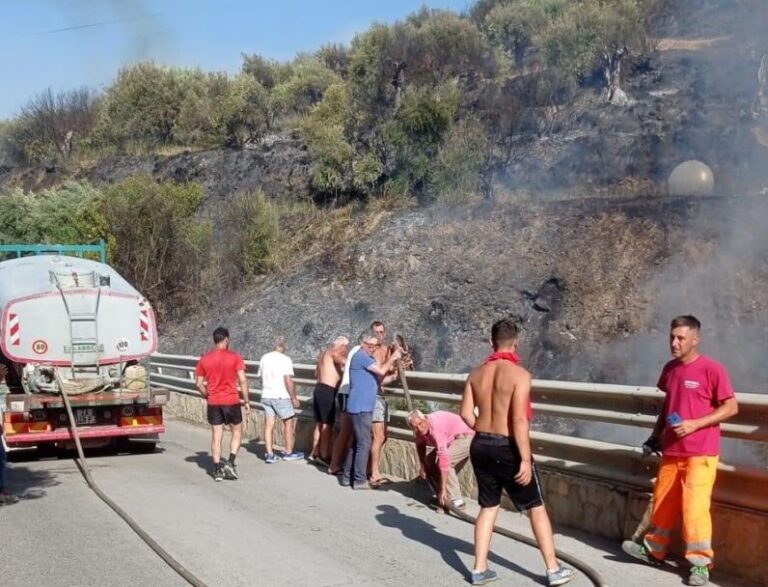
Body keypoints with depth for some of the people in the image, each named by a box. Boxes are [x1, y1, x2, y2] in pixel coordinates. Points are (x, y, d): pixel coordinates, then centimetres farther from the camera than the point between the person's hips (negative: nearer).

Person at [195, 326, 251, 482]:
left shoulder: (204, 359, 3)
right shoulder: (235, 357, -7)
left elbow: (199, 384, 4)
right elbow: (242, 381, -10)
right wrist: (247, 401, -3)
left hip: (213, 403, 3)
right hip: (231, 401, -3)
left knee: (216, 435, 8)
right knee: (237, 432, 13)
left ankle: (217, 469, 6)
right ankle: (231, 463, -1)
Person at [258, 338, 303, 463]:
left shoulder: (264, 358, 8)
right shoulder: (285, 359, -12)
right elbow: (288, 381, -17)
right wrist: (294, 398, -11)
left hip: (266, 396, 6)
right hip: (281, 396, -6)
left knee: (269, 424, 6)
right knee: (289, 422, 10)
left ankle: (269, 454, 2)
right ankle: (288, 452, 16)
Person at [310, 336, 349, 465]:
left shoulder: (325, 353, 20)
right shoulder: (334, 352, -8)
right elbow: (347, 362, -24)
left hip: (320, 389, 10)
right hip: (327, 391, -10)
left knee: (320, 424, 15)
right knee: (327, 425, -6)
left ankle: (315, 453, 20)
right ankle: (324, 456, -5)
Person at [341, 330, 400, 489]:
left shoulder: (367, 358, 20)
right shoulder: (361, 356, -13)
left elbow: (378, 377, 18)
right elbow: (381, 371, -19)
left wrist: (393, 367, 6)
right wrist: (392, 358, -4)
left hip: (362, 407, 10)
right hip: (360, 408, -10)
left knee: (357, 442, 13)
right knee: (364, 444, -7)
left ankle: (347, 477, 18)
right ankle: (360, 480, -3)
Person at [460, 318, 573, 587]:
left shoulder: (477, 374, 4)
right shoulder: (519, 374, -14)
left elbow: (466, 413, 3)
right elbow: (519, 420, -20)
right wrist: (525, 459, -18)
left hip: (480, 446, 6)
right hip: (507, 448, -5)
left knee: (488, 507, 17)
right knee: (536, 508, 8)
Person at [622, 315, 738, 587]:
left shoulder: (712, 369, -13)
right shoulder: (670, 369, 7)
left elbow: (731, 407, -12)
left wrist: (694, 424, -19)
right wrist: (656, 434, 16)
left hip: (700, 453, -6)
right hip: (672, 450, 7)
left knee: (694, 505, -9)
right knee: (663, 501, 14)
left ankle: (700, 563, 1)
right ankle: (653, 549, 29)